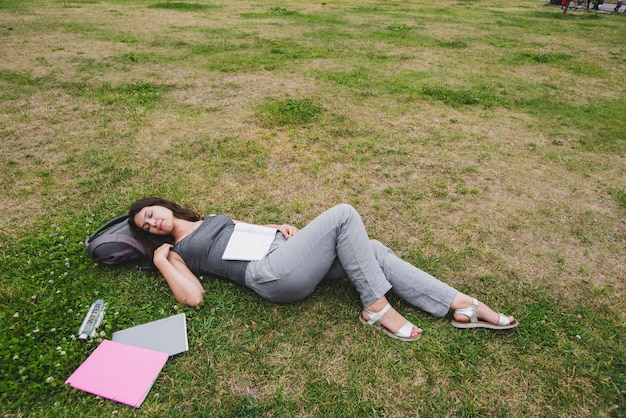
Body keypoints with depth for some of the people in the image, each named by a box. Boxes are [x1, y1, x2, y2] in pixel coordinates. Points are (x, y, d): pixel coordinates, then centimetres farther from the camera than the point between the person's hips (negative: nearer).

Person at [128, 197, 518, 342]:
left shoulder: (213, 219, 29)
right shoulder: (175, 252, 12)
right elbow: (194, 296, -6)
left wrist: (283, 226, 10)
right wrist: (160, 261, -2)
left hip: (283, 247, 7)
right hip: (273, 274, -7)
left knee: (373, 250, -8)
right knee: (343, 214, -21)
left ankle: (461, 305, -3)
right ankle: (377, 308, -16)